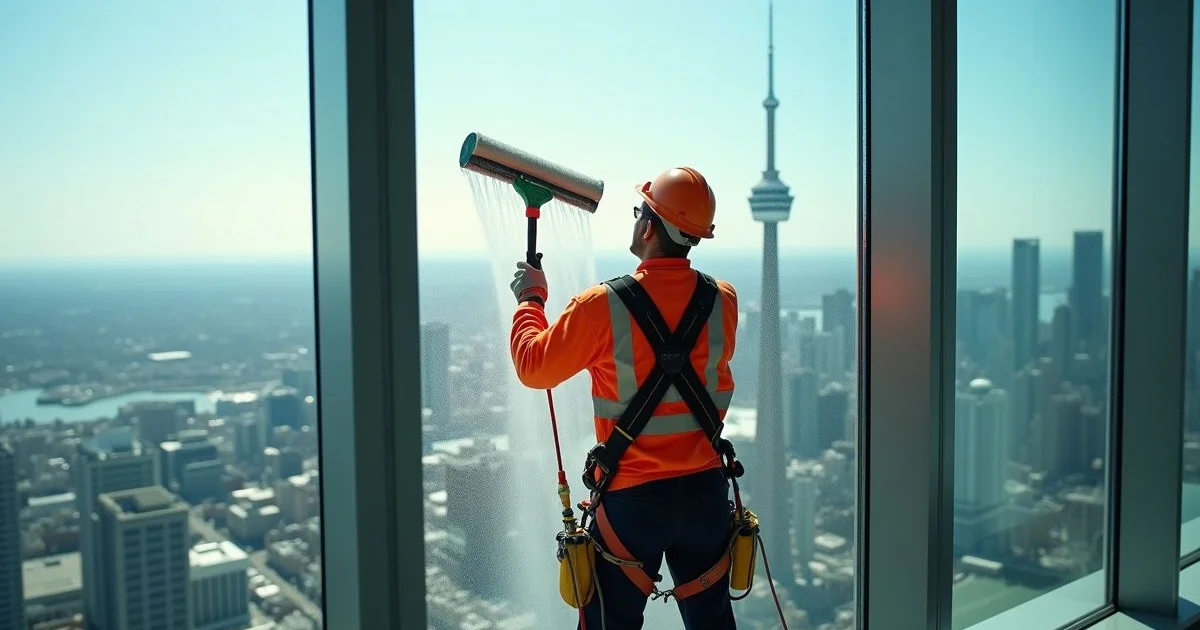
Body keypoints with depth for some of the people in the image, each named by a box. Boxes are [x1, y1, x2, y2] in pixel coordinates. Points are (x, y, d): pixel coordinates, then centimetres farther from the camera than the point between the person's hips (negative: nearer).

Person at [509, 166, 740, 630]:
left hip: (631, 496, -3)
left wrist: (530, 300, 9)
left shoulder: (604, 306, -18)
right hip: (705, 489, 4)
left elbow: (534, 368, -5)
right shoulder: (723, 301, -6)